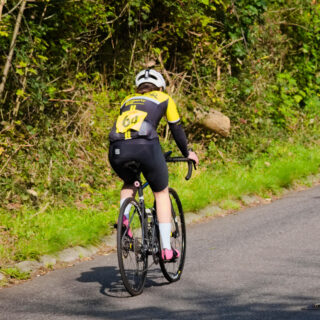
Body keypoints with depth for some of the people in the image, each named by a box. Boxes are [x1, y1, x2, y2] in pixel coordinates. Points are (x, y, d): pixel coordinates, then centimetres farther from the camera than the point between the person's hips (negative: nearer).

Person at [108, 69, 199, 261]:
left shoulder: (128, 101, 33)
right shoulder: (164, 99, 24)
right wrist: (187, 153, 44)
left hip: (117, 150, 3)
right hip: (144, 146, -3)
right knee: (162, 193, 17)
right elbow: (177, 129, 29)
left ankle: (123, 217, 4)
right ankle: (167, 248, 10)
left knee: (129, 183, 34)